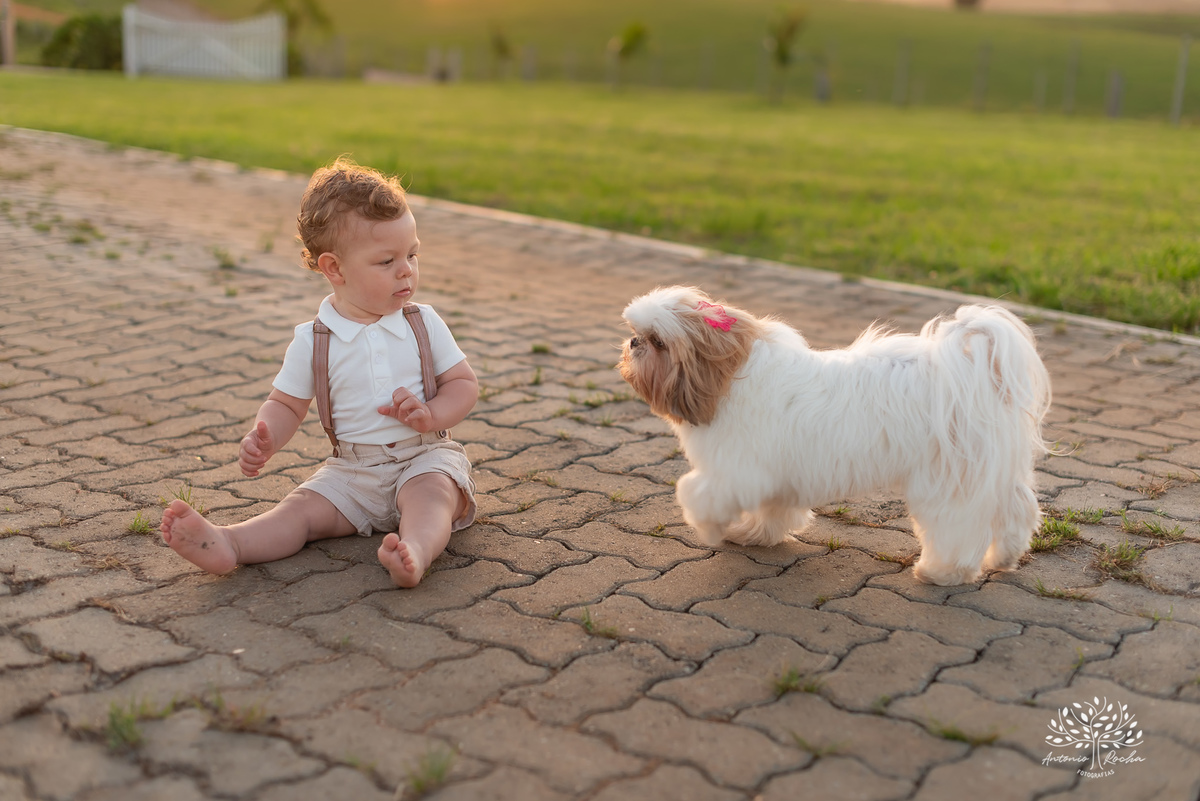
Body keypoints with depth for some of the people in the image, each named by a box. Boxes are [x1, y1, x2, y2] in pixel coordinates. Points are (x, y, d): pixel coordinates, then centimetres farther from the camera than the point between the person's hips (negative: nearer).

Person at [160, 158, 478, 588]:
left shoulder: (425, 323, 1)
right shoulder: (313, 341, -1)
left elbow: (464, 383, 5)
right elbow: (286, 404, 7)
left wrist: (432, 415, -16)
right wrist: (263, 439, -16)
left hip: (426, 457, -1)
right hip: (352, 469, 1)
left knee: (430, 492, -33)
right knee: (303, 507, -20)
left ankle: (415, 552, -61)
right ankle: (226, 545, -40)